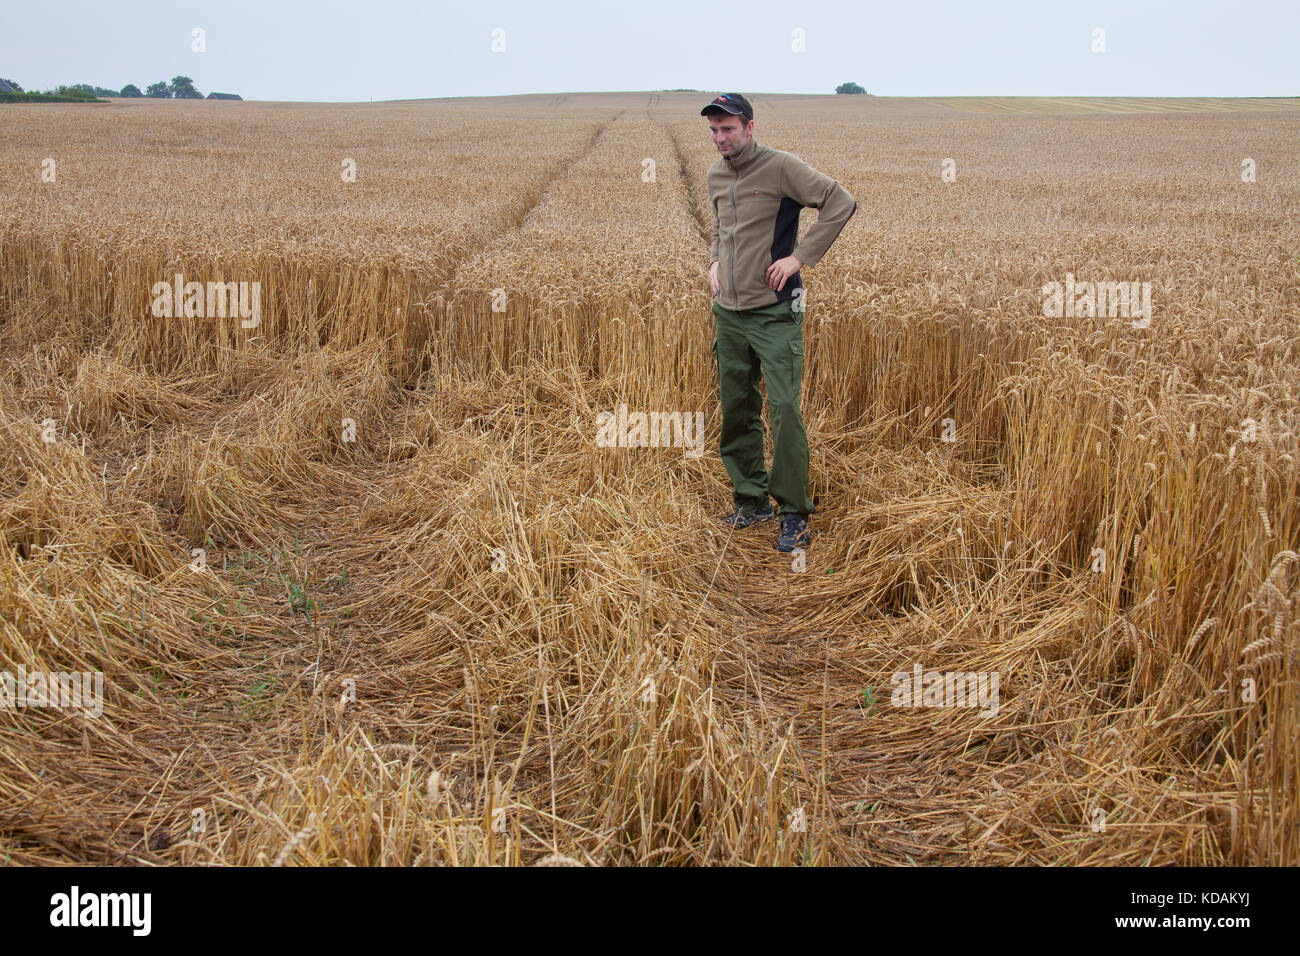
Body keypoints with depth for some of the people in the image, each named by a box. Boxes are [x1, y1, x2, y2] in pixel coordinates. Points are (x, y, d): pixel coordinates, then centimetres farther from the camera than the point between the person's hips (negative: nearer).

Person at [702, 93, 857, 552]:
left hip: (775, 313, -6)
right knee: (736, 411, 11)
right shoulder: (715, 175, 10)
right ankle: (751, 500, 24)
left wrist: (801, 256, -17)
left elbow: (841, 203, -15)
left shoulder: (780, 166, -11)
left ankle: (794, 514, -1)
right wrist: (715, 261, 11)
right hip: (728, 312, 7)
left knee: (784, 410, -10)